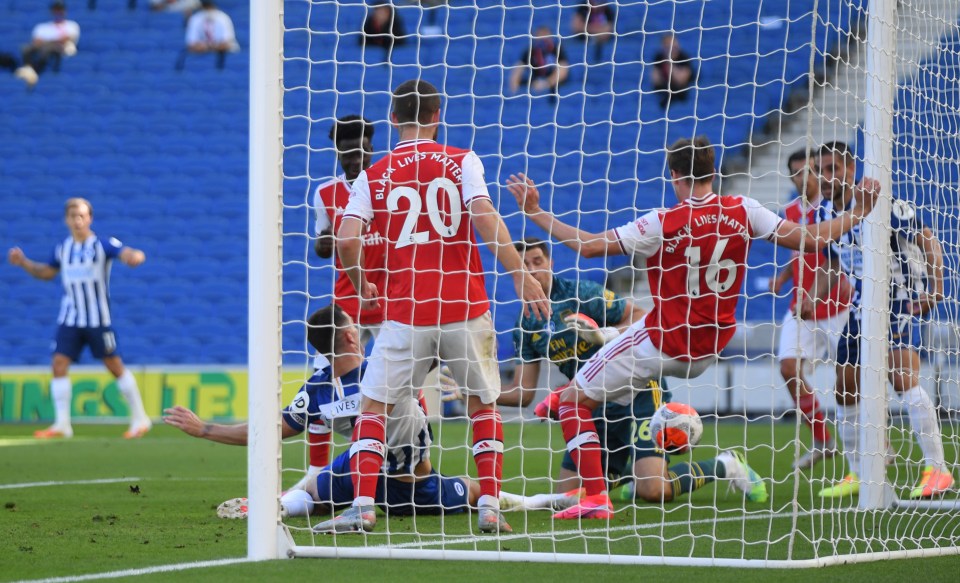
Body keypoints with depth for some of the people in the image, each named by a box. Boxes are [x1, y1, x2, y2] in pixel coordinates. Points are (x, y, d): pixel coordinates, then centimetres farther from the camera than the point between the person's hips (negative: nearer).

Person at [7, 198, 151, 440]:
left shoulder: (103, 245, -8)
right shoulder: (62, 248, 7)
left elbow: (128, 254, -22)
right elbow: (47, 272, 21)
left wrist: (134, 256, -46)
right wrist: (24, 263, 6)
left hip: (99, 320, -4)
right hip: (69, 319, 4)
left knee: (115, 366, 1)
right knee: (59, 364, -7)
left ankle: (139, 419, 12)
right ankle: (62, 424, -3)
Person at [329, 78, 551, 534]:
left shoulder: (373, 176, 6)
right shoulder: (462, 162, 4)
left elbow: (346, 241, -5)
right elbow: (484, 217, -12)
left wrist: (362, 288, 13)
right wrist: (520, 274, -10)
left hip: (405, 312, 0)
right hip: (464, 308, 0)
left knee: (373, 407, 9)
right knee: (483, 405, 16)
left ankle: (362, 507, -4)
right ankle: (489, 507, 5)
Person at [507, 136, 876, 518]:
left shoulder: (662, 224, -17)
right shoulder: (743, 212, -8)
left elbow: (588, 245, -18)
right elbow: (811, 239, -6)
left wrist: (535, 212, -12)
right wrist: (857, 214, 6)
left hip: (662, 343, -6)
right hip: (708, 353, 6)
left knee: (574, 400, 3)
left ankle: (596, 498, -8)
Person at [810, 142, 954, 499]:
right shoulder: (825, 215, 4)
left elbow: (928, 242, -14)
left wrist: (935, 288, -27)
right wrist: (815, 298, 2)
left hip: (900, 301, -7)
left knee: (903, 377, -24)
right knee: (845, 389, 5)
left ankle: (937, 469, -23)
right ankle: (857, 474, 19)